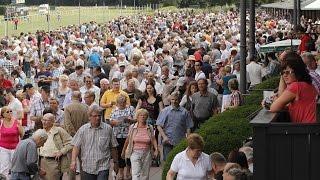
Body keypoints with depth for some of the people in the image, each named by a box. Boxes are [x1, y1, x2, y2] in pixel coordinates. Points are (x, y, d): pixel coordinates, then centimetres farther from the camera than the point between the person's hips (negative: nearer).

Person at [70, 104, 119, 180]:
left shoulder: (108, 129, 2)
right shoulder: (83, 129, 3)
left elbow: (113, 147, 9)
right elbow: (76, 146, 0)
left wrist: (115, 162, 14)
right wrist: (73, 161, -13)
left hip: (103, 167, -2)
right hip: (87, 168, 2)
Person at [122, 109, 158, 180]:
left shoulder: (150, 128, 3)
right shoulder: (132, 127, 1)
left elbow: (153, 139, 0)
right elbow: (128, 140, 10)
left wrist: (156, 149, -17)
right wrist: (123, 151, 17)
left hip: (147, 153, 2)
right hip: (135, 153, -2)